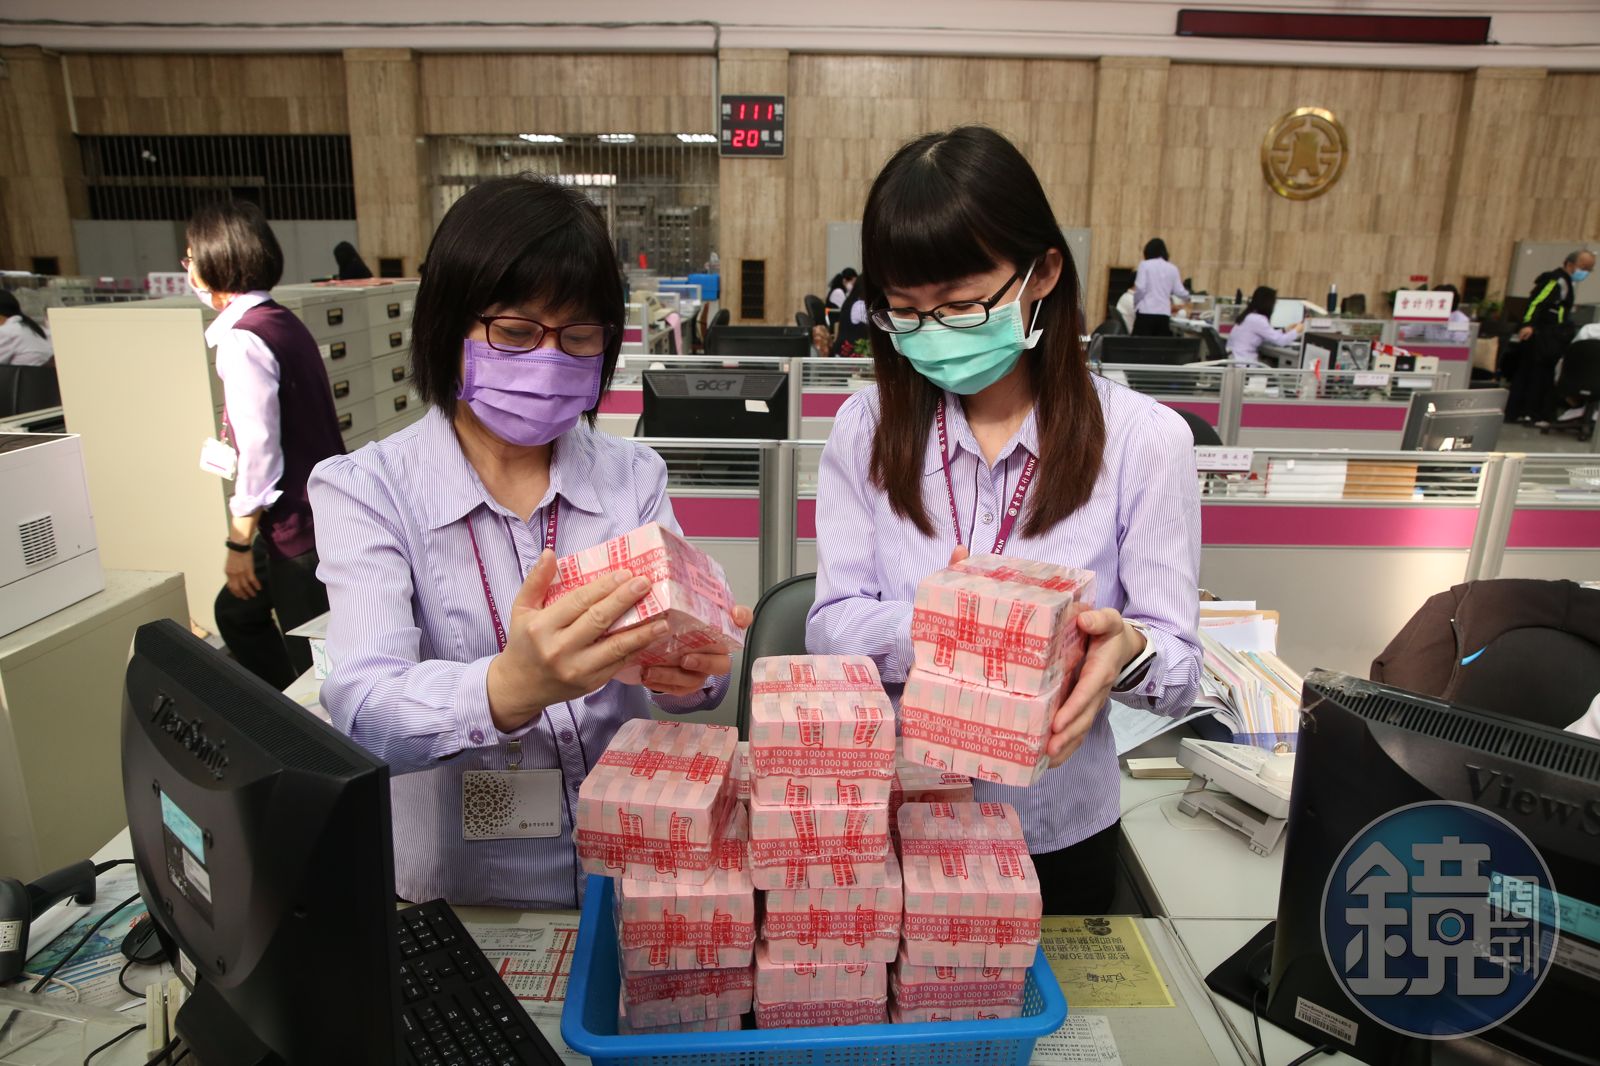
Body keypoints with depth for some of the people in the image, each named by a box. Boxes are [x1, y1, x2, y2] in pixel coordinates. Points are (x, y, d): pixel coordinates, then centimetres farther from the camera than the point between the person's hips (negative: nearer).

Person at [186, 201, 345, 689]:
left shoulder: (243, 340, -19)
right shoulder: (281, 320, 9)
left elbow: (259, 448, -20)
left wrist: (240, 542, -12)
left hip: (298, 523, -10)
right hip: (319, 504, 10)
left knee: (312, 658, 3)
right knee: (236, 613, 25)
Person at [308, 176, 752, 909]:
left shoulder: (635, 477, 5)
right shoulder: (363, 490, -3)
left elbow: (674, 650, -2)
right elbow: (363, 711, -17)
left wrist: (688, 672, -25)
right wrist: (507, 689, -36)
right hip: (460, 894, -1)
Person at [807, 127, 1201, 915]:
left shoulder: (1142, 438, -12)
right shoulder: (867, 429, -6)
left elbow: (1180, 670, -8)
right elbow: (831, 627, -9)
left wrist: (1124, 649, -31)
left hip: (1055, 832, 0)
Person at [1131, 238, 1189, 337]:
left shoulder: (1144, 265, 2)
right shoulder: (1172, 269, 11)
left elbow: (1140, 289, -8)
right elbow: (1179, 292, 12)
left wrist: (1135, 305, 8)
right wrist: (1188, 296, 34)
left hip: (1146, 312, -3)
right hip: (1164, 313, 3)